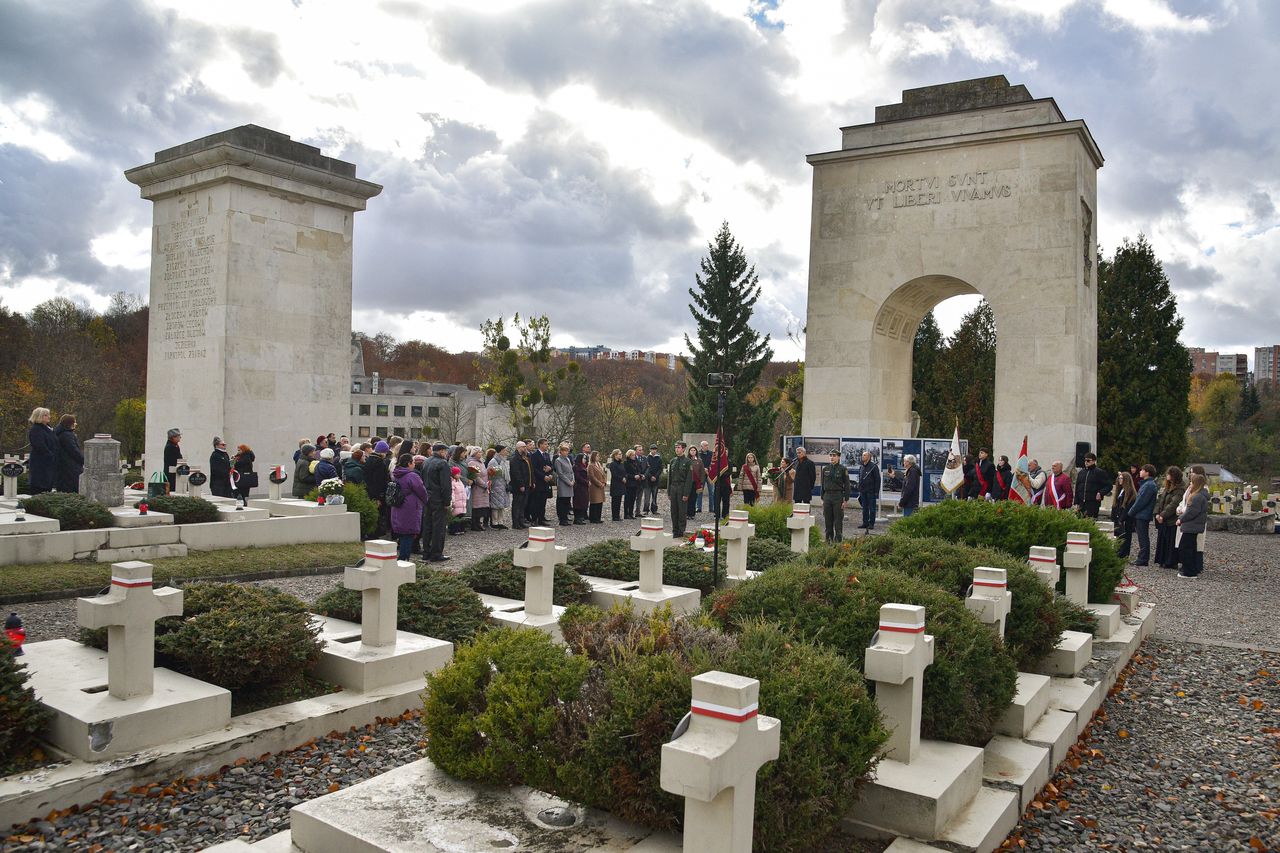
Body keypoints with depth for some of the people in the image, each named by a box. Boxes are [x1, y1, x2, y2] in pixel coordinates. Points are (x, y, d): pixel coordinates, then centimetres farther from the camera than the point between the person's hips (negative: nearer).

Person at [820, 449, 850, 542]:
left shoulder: (843, 469, -2)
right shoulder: (825, 469, 10)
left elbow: (846, 485, -4)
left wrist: (846, 500, -9)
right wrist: (822, 499, 10)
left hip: (838, 497, -4)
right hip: (827, 496, 4)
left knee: (838, 521, -3)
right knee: (828, 520, 7)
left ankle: (838, 540, 2)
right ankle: (829, 539, 15)